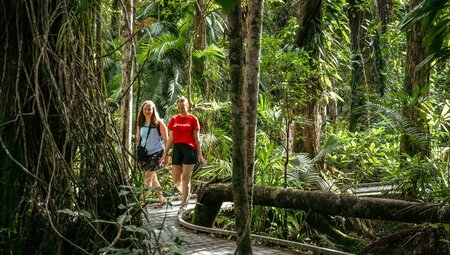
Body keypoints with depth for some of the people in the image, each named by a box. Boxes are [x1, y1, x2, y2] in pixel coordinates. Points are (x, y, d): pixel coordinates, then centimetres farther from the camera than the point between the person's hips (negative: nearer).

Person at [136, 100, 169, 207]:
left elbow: (166, 139, -4)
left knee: (148, 177, -11)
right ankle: (161, 198, 23)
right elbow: (138, 138, 16)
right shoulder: (140, 123, 8)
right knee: (153, 178, 12)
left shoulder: (158, 123, -6)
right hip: (144, 154, 6)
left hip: (156, 153, -6)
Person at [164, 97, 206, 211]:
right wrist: (166, 153, 9)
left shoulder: (193, 119, 1)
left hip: (189, 149, -4)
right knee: (176, 180, 3)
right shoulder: (174, 120, 10)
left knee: (185, 178, -4)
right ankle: (187, 194, 31)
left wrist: (200, 155, 0)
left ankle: (183, 204, 4)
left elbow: (196, 138, 2)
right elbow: (171, 138, 13)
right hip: (177, 149, 4)